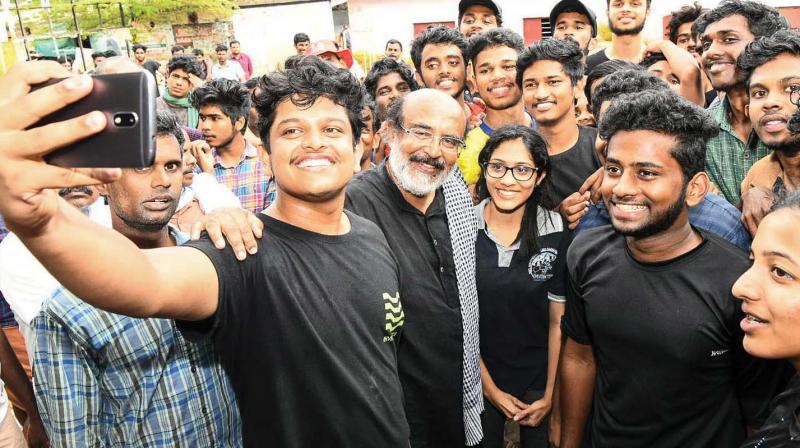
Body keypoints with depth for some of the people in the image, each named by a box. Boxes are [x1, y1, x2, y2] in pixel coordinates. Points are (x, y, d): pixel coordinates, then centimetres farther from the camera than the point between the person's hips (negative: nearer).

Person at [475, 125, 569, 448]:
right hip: (479, 381, 0)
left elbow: (558, 321, -6)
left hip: (538, 381, 0)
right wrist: (490, 388, -7)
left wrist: (550, 395, -6)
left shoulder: (557, 234, -11)